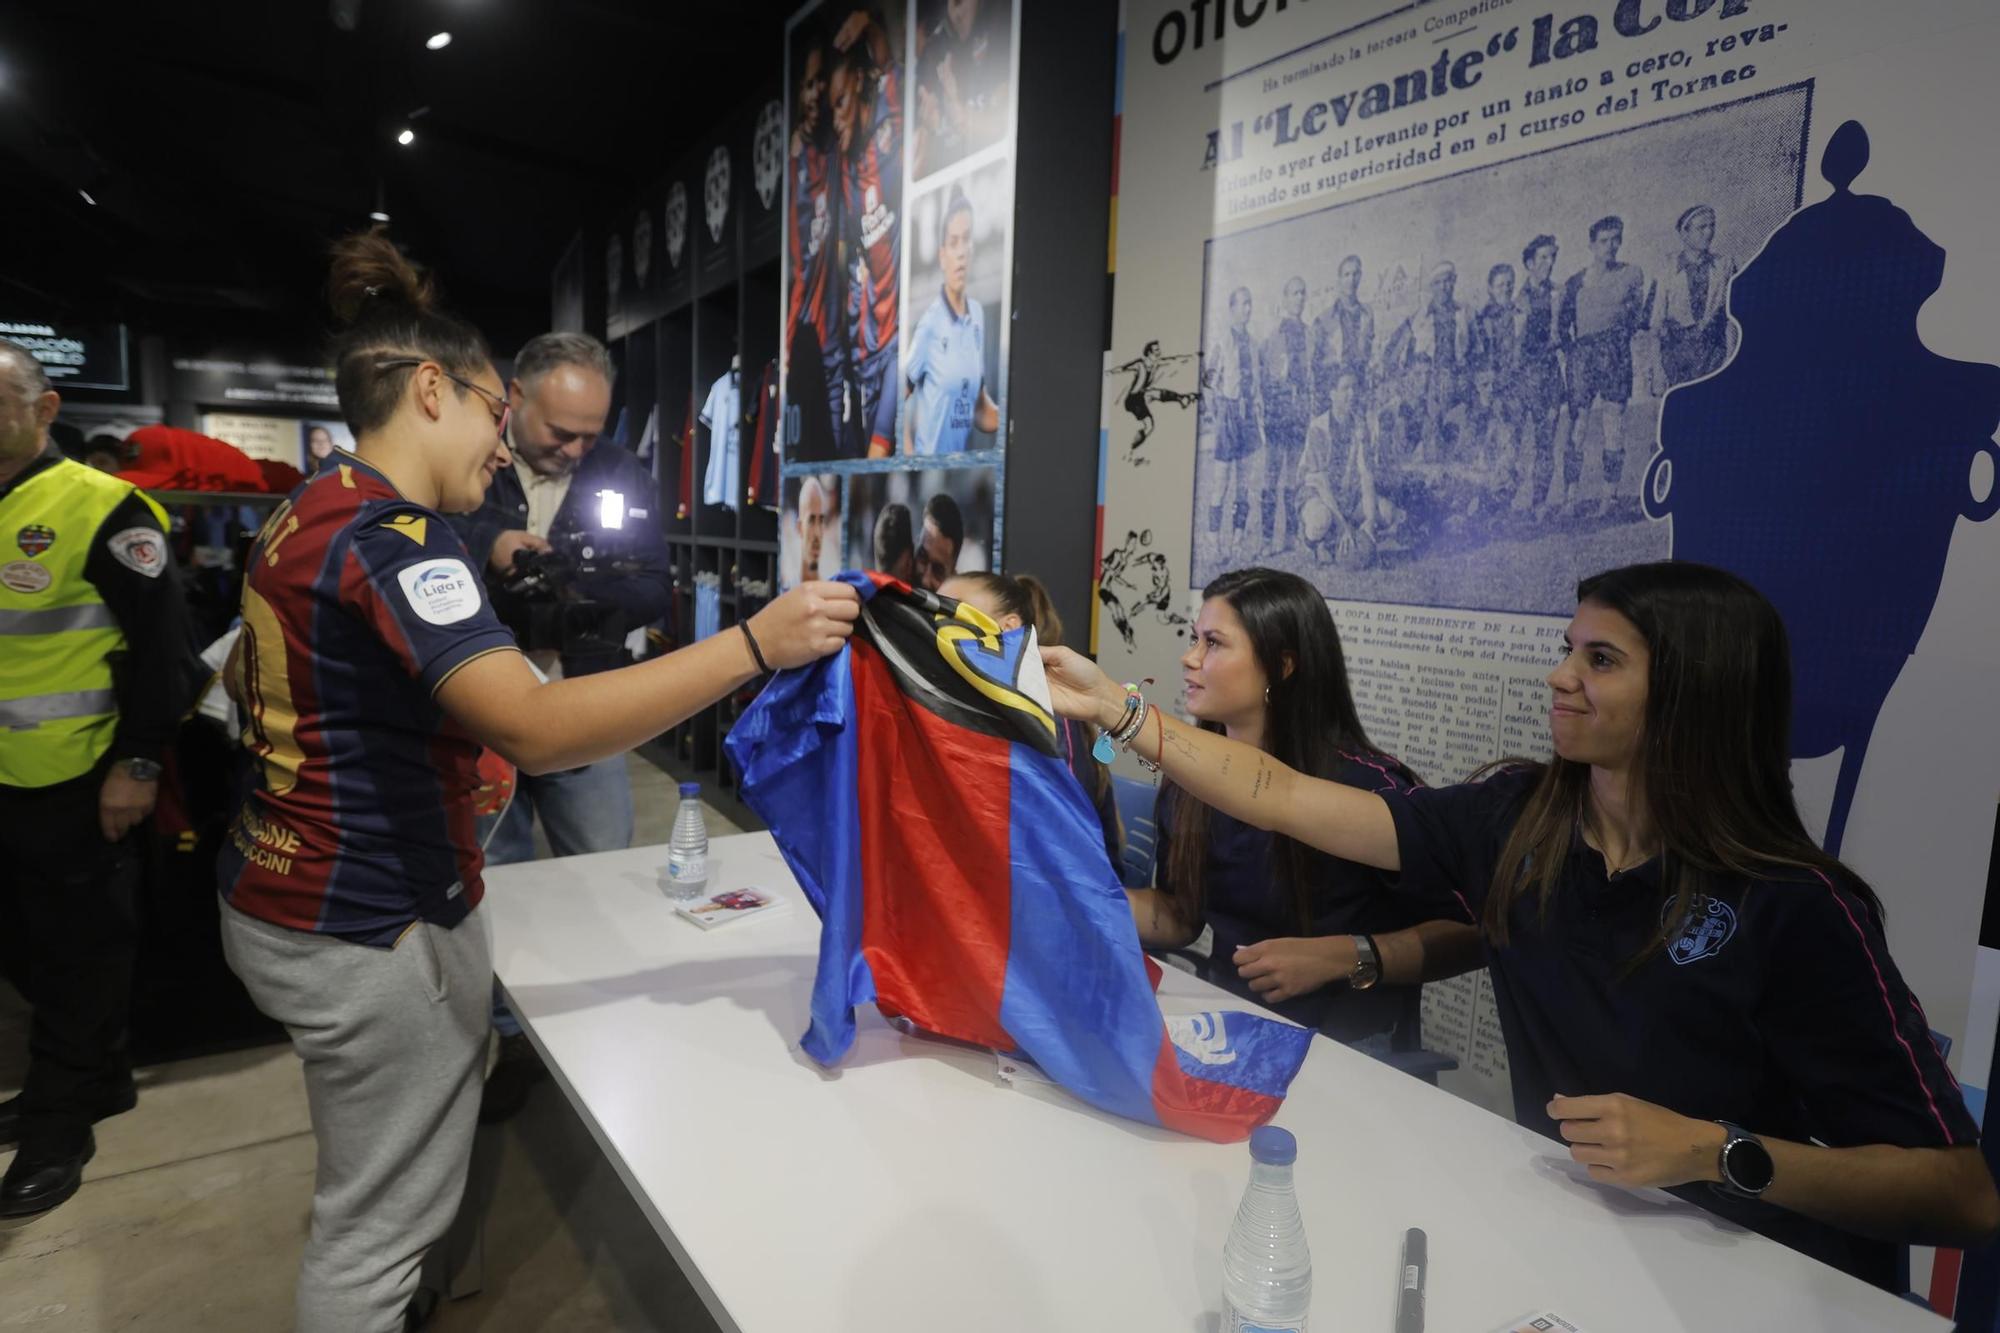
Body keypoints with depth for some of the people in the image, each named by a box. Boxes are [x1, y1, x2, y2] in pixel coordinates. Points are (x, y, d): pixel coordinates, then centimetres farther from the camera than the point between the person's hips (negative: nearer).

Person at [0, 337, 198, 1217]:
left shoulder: (100, 508, -15)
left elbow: (161, 645, -16)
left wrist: (138, 762, -16)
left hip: (77, 787, -8)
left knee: (80, 955, 8)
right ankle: (93, 1077, 37)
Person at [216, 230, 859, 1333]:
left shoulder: (307, 512, 9)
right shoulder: (394, 537, -23)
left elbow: (247, 676, 24)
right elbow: (541, 731, -35)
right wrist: (756, 643, -35)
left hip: (276, 895, 10)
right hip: (370, 929, -10)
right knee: (381, 1224, 8)